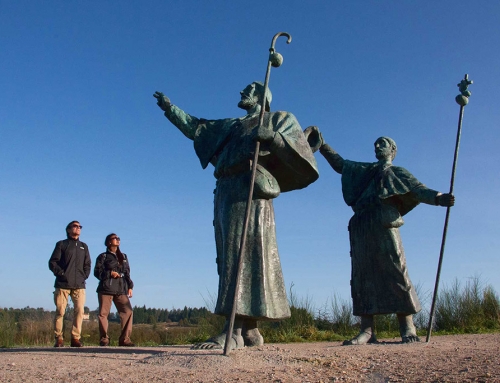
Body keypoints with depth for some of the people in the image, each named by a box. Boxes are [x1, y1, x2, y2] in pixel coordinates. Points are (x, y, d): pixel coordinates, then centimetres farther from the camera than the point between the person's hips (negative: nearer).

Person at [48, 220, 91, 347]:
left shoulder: (84, 246, 21)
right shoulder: (61, 244, 10)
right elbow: (52, 262, 3)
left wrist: (84, 276, 3)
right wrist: (61, 273, -8)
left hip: (79, 285, 3)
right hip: (63, 284, -3)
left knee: (79, 311, -6)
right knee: (60, 311, -4)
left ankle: (76, 338, -2)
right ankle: (59, 338, 4)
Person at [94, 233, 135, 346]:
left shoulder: (123, 257, 21)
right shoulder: (103, 256, 7)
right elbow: (97, 272, 0)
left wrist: (130, 287, 11)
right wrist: (110, 273, -14)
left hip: (121, 290, 3)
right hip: (106, 289, -3)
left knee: (128, 311, -10)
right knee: (103, 314, -5)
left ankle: (124, 339, -5)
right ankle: (104, 339, 7)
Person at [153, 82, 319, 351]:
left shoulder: (279, 119, 15)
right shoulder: (231, 126, 32)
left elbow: (299, 150, 0)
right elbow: (195, 128, 37)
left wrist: (273, 136, -16)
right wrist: (170, 108, 42)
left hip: (250, 190, -7)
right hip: (225, 192, 7)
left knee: (243, 254, -17)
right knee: (230, 258, -1)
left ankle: (234, 331, -23)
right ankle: (250, 330, 1)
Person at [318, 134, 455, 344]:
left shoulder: (397, 173, 16)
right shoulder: (365, 171, 28)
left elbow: (417, 189, 0)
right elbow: (340, 164, 38)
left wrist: (438, 197, -19)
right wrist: (322, 146, 38)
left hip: (385, 227, -4)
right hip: (361, 230, 5)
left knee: (395, 273, -11)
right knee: (362, 277, -4)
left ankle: (408, 329, -9)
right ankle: (367, 331, -4)